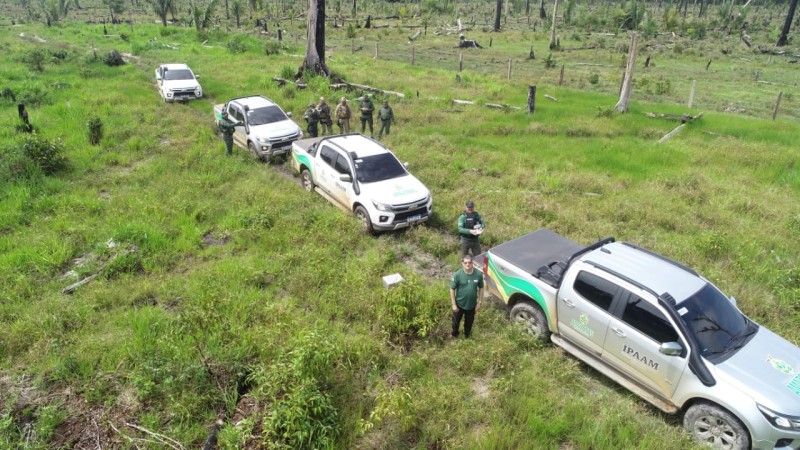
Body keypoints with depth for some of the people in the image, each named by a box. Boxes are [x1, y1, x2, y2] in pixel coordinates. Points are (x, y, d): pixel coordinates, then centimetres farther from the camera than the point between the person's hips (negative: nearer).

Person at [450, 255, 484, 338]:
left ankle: (467, 335, 52)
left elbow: (481, 288, -3)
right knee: (456, 321, 21)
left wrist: (479, 302, -1)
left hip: (472, 304, 1)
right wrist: (453, 304, -12)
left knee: (469, 321, 24)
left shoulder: (478, 274, -17)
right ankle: (454, 334, 50)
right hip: (459, 304, -1)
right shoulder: (457, 275, -22)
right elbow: (452, 289, -13)